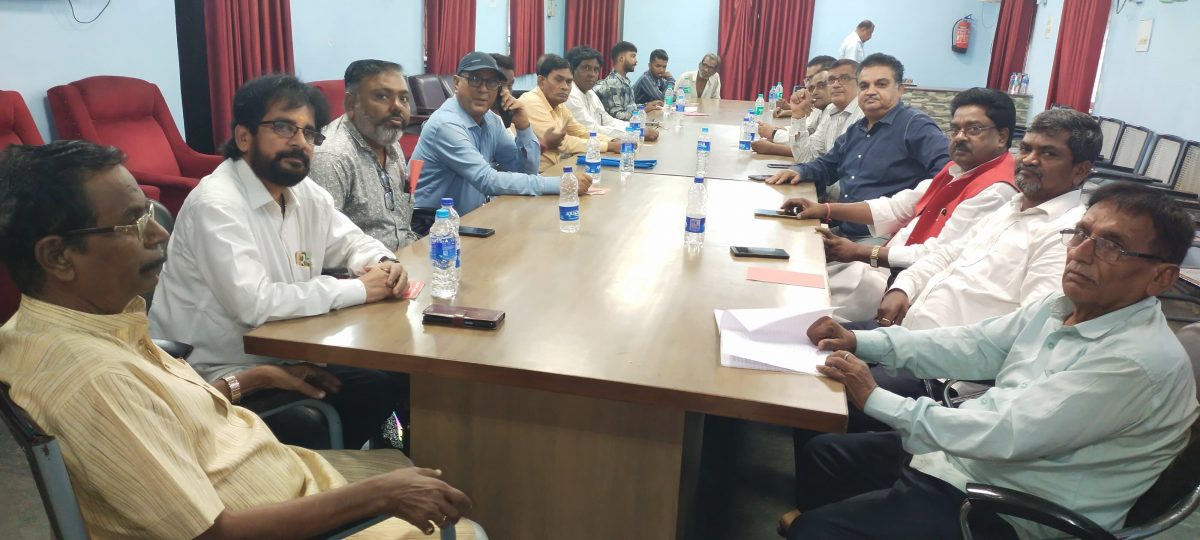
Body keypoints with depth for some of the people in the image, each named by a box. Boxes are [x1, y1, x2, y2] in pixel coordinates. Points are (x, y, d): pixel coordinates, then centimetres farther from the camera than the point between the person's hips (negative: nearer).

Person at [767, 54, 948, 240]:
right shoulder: (855, 130, 22)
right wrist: (800, 171, 12)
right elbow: (825, 166, 33)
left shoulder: (915, 125, -6)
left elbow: (947, 167, -20)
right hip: (841, 231, 8)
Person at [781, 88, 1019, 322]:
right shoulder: (956, 170, 12)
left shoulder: (995, 191, -18)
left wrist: (860, 252, -17)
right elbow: (896, 207, 12)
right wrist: (825, 210, 2)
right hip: (894, 265, 9)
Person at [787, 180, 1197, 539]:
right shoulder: (1061, 306, 1)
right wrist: (860, 342, -3)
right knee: (821, 454, 15)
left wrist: (875, 400, -23)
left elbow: (1007, 433, -29)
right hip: (969, 450, 8)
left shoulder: (1142, 362, -26)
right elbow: (972, 347, 8)